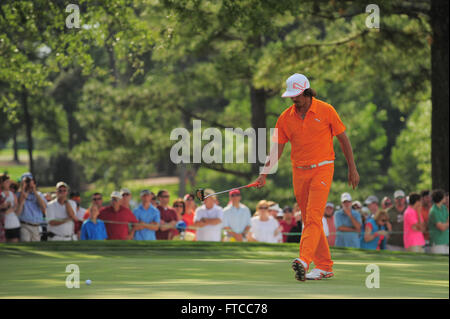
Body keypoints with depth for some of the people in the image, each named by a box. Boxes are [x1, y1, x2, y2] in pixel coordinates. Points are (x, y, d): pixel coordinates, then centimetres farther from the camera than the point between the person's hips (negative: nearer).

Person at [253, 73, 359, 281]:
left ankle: (304, 260, -30)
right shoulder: (285, 118, 4)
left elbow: (343, 139, 3)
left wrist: (352, 168, 3)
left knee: (313, 217, -17)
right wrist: (264, 174, -3)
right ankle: (324, 266, 15)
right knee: (309, 220, 7)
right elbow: (277, 149, 7)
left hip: (322, 170, -5)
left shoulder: (326, 111, -5)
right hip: (299, 172, 5)